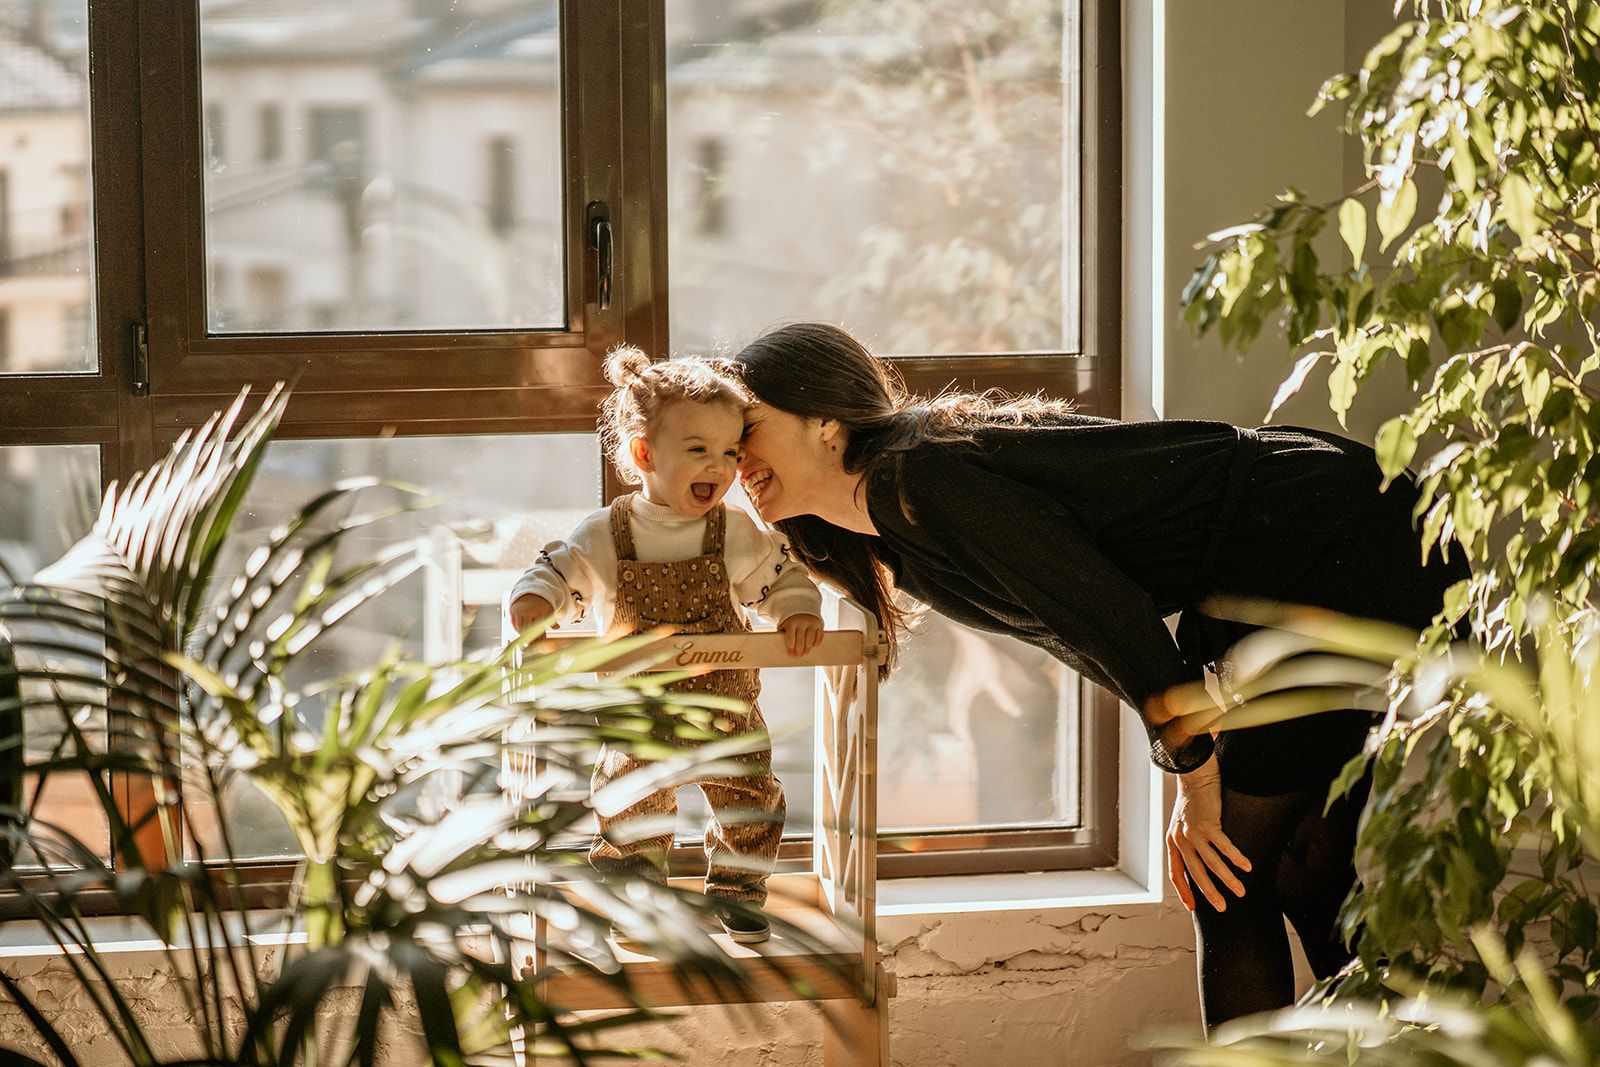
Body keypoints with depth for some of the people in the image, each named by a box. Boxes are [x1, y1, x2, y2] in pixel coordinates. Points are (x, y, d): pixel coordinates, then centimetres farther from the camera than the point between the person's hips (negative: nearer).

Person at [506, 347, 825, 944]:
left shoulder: (737, 535, -7)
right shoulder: (605, 536, -9)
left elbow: (782, 577, 2)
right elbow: (559, 572, -6)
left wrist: (799, 611, -19)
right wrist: (534, 599, -28)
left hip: (725, 704, 1)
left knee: (749, 805, 2)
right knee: (630, 806, 5)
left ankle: (736, 894, 25)